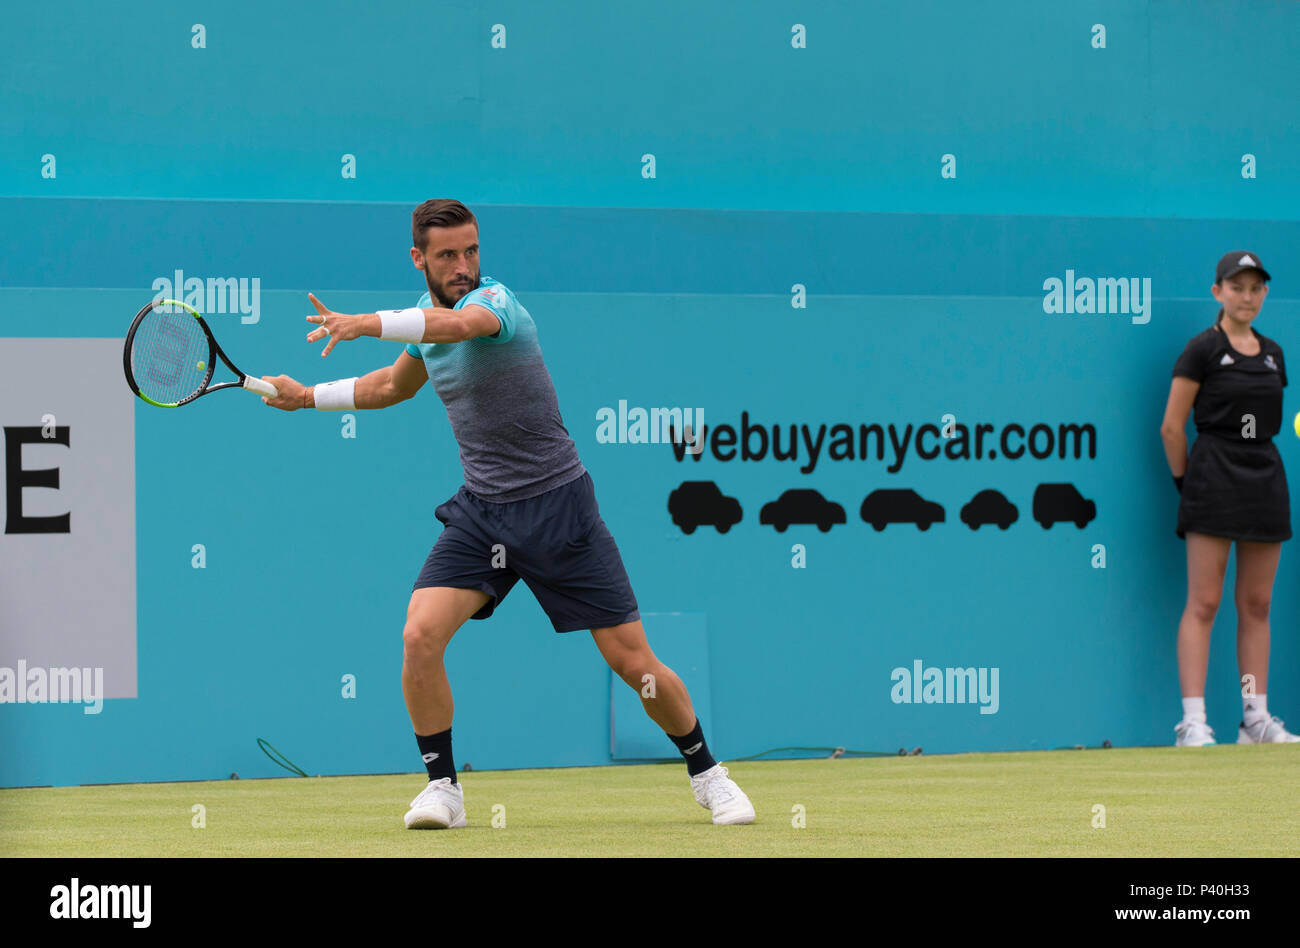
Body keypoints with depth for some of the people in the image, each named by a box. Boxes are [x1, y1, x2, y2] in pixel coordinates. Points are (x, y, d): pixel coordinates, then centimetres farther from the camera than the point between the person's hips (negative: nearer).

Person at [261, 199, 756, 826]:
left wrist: (367, 323, -55)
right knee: (420, 636, -17)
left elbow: (460, 324, -43)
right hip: (480, 510, 5)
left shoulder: (494, 298, -17)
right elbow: (395, 384, 29)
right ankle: (442, 788, -2)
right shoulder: (429, 313, 6)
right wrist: (307, 397, 25)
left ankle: (706, 774, 20)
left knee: (632, 660, -3)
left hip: (557, 505, -5)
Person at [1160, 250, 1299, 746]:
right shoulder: (1203, 349, -5)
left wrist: (1259, 470, 14)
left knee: (1257, 605, 7)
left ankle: (1256, 718, 10)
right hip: (1214, 477, -6)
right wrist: (1186, 481, -1)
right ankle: (1192, 722, -10)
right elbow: (1172, 427, -5)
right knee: (1204, 603, -8)